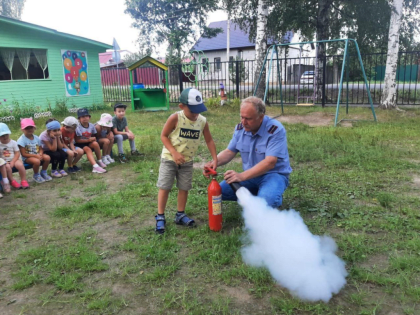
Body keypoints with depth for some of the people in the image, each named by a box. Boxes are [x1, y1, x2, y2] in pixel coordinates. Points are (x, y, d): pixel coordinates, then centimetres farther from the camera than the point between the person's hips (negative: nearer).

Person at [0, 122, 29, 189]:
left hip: (14, 160, 0)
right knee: (7, 167, -33)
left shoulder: (13, 142, 0)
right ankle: (12, 181, -10)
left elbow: (17, 153, -3)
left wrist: (12, 162, -15)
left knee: (20, 165, -31)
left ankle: (23, 181, -13)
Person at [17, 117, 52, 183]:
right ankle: (36, 176, -5)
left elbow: (41, 149, 8)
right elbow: (23, 154, -16)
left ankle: (43, 172, 6)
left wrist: (40, 154, -17)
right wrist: (36, 155, -22)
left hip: (37, 155, 6)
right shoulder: (21, 140, -13)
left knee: (47, 157, -20)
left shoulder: (36, 138, 5)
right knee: (37, 161, -35)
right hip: (27, 158, -6)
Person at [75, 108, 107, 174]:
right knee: (87, 149, -34)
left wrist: (93, 138, -13)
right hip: (80, 144, -4)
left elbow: (94, 137, 11)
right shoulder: (78, 128, -14)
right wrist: (88, 140, -20)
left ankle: (100, 161, -14)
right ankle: (95, 166, -50)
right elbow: (77, 140, -14)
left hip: (89, 143, 4)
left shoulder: (91, 126, 1)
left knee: (95, 143, -28)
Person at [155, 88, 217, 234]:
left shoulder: (203, 121, -8)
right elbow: (163, 136, -13)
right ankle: (160, 217, 13)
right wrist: (174, 153, -23)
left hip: (187, 161, 4)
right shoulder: (175, 118, -20)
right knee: (164, 187, 1)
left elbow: (209, 141, 2)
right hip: (169, 159, -4)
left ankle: (180, 215, 26)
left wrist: (215, 159, -4)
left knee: (184, 188, 11)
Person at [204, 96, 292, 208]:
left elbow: (270, 162, -30)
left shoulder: (275, 130, -22)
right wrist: (213, 163, -18)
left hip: (274, 174, -6)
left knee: (267, 199, -37)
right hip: (250, 175, 6)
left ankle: (275, 197, 1)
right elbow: (229, 152, 4)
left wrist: (242, 176, -39)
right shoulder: (240, 128, -2)